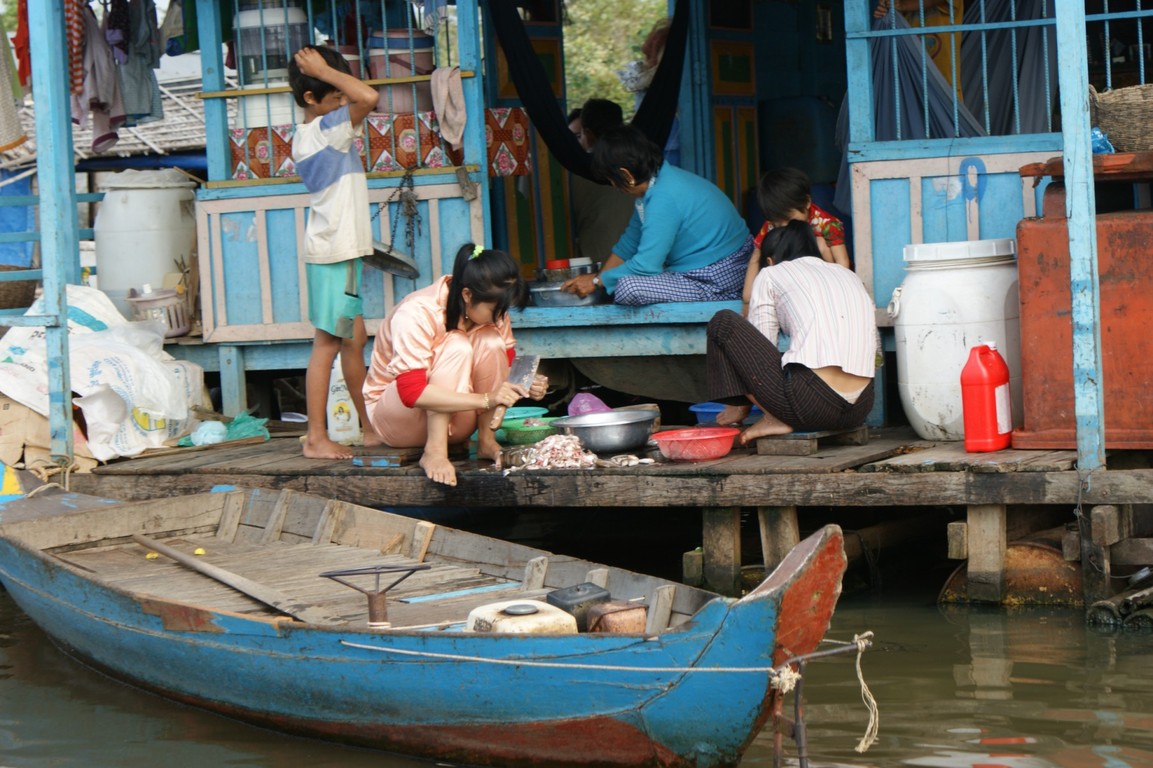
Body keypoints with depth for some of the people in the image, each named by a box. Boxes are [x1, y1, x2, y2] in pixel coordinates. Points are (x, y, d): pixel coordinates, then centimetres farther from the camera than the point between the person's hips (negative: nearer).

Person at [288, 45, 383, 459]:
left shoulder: (306, 137, 10)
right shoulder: (326, 131, -17)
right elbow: (368, 97, -29)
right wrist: (322, 69, -19)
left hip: (336, 250, 10)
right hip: (335, 252, -10)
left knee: (354, 339, 15)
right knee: (327, 343, -7)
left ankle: (371, 427, 22)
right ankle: (316, 438, -4)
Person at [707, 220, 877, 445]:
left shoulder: (771, 275, 13)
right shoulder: (850, 276, 28)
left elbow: (760, 349, 13)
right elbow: (874, 350, 28)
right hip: (859, 412, 4)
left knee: (723, 322, 13)